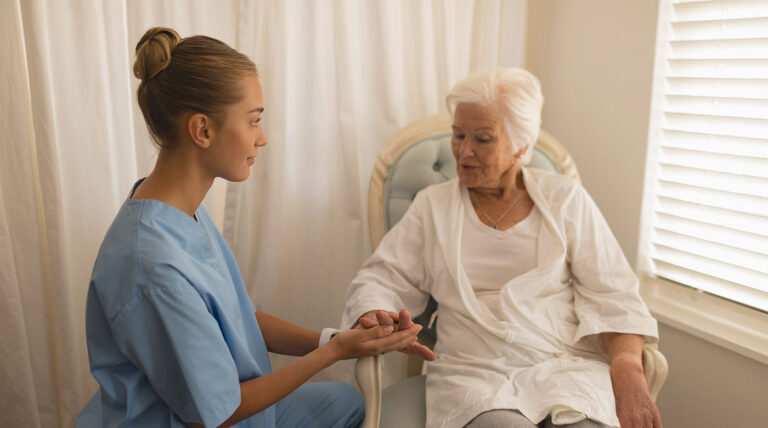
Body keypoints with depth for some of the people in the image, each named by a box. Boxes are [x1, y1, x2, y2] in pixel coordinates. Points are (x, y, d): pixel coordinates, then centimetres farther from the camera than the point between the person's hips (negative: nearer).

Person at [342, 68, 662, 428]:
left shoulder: (564, 199, 11)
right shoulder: (432, 206, 13)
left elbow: (611, 293, 5)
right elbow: (380, 280, 9)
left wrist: (628, 367, -13)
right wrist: (375, 317, -15)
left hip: (564, 366, 1)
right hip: (470, 371, -1)